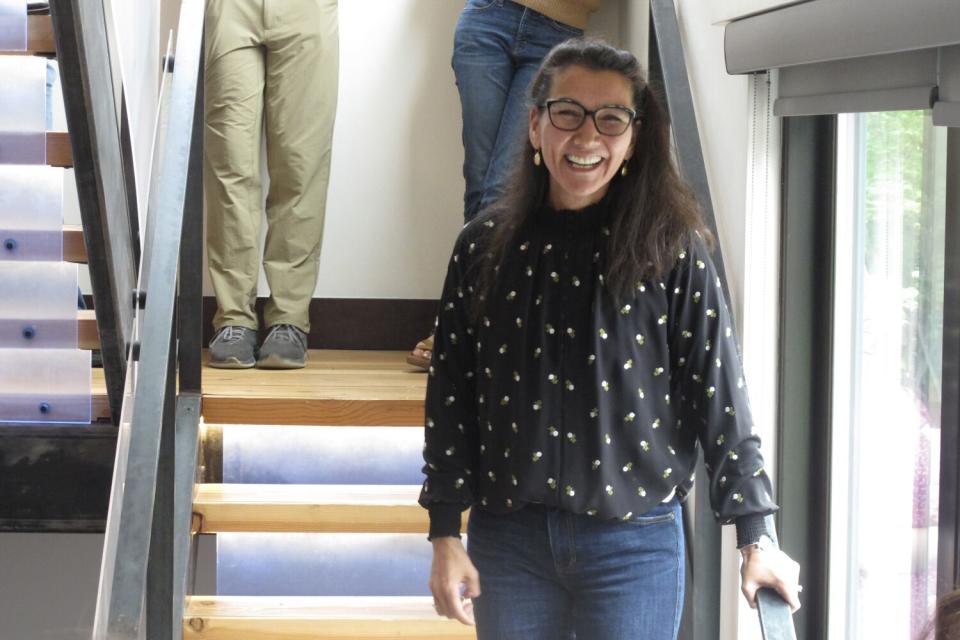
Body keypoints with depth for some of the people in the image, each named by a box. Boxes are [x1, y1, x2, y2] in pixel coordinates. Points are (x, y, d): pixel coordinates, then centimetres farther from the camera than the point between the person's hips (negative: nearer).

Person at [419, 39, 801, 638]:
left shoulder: (673, 251, -3)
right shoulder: (485, 246, 3)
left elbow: (721, 397, -2)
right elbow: (451, 395, 5)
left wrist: (756, 538, -3)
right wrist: (446, 536, 2)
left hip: (634, 544, -2)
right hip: (507, 538, 2)